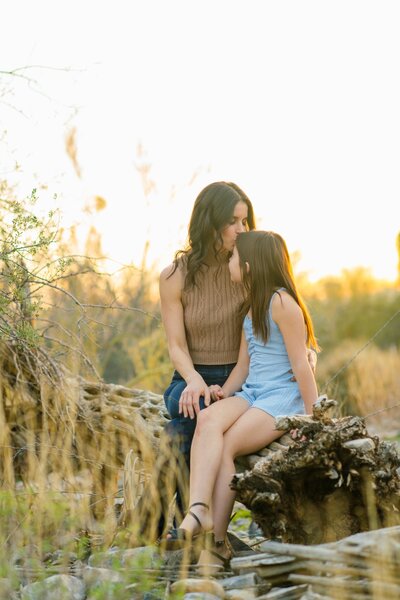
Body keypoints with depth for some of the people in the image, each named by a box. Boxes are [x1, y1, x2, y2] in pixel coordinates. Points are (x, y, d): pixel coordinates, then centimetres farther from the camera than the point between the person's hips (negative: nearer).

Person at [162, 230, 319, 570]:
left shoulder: (282, 303, -8)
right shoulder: (250, 309, 21)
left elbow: (301, 364, -10)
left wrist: (313, 420, -10)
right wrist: (225, 391, 0)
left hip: (284, 397, -7)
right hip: (250, 394, 7)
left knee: (226, 447, -26)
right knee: (208, 420, -26)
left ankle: (217, 542, -23)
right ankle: (198, 510, -44)